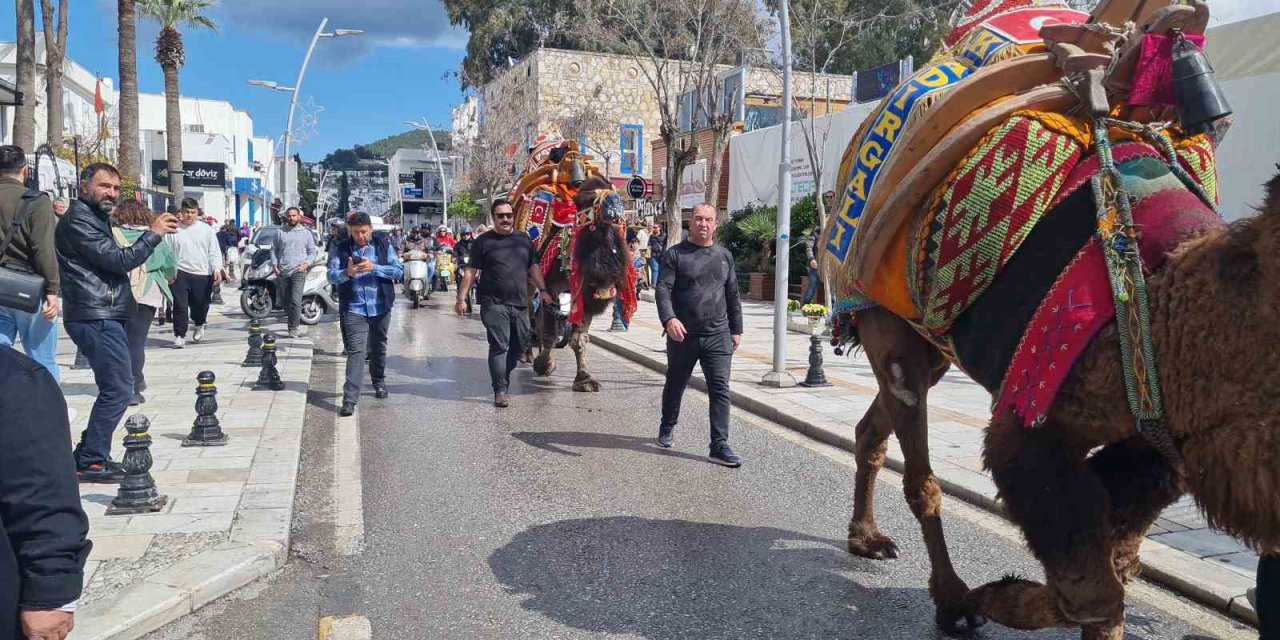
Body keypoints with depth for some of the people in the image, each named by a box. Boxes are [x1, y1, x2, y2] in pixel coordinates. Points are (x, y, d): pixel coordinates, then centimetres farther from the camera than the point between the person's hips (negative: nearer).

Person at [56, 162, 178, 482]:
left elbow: (113, 260, 22)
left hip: (105, 317, 10)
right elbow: (119, 260, -18)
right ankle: (91, 462, -3)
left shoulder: (96, 217, 21)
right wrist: (153, 233, -12)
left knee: (115, 388, 14)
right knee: (118, 390, -10)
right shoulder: (79, 219, -11)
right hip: (96, 317, -10)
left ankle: (87, 455, 20)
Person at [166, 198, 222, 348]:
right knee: (180, 306, -7)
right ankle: (179, 335, 1)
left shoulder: (206, 229, 6)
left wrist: (217, 269, -8)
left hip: (203, 275, 1)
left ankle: (199, 325, 41)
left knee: (200, 305, 11)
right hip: (180, 274, -1)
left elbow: (214, 252, 5)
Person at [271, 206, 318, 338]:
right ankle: (294, 319, 30)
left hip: (298, 272, -3)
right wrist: (275, 265, 2)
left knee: (296, 301, -13)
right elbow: (274, 250, 14)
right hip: (282, 272, 3)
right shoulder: (280, 232, 10)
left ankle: (293, 328, -9)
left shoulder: (306, 233, 7)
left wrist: (306, 264, -7)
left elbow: (312, 252, 9)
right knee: (285, 301, 10)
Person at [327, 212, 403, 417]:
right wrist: (347, 273, -26)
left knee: (379, 348, 18)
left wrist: (374, 268, -21)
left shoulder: (383, 244, 0)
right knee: (356, 351, -12)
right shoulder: (342, 249, 0)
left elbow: (399, 270, -7)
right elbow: (331, 275, -5)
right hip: (354, 309, -2)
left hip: (380, 307, 2)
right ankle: (349, 399, -14)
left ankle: (379, 382, 42)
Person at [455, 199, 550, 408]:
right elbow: (471, 272, 1)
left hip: (520, 304, 5)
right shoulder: (483, 242, 2)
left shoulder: (524, 240, 16)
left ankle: (501, 378, 28)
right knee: (499, 347, -10)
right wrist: (462, 298, -5)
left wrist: (542, 289, 10)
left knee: (519, 345, 9)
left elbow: (533, 267, 21)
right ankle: (500, 391, -6)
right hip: (494, 304, -5)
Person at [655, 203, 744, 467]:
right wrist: (669, 318, -28)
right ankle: (667, 428, 41)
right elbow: (663, 289, -11)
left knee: (720, 389, -8)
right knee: (675, 386, 16)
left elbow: (732, 295, 16)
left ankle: (719, 446, -6)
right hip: (683, 335, -2)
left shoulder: (724, 255, 12)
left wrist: (736, 329, 14)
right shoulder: (674, 254, -1)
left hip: (718, 336, 2)